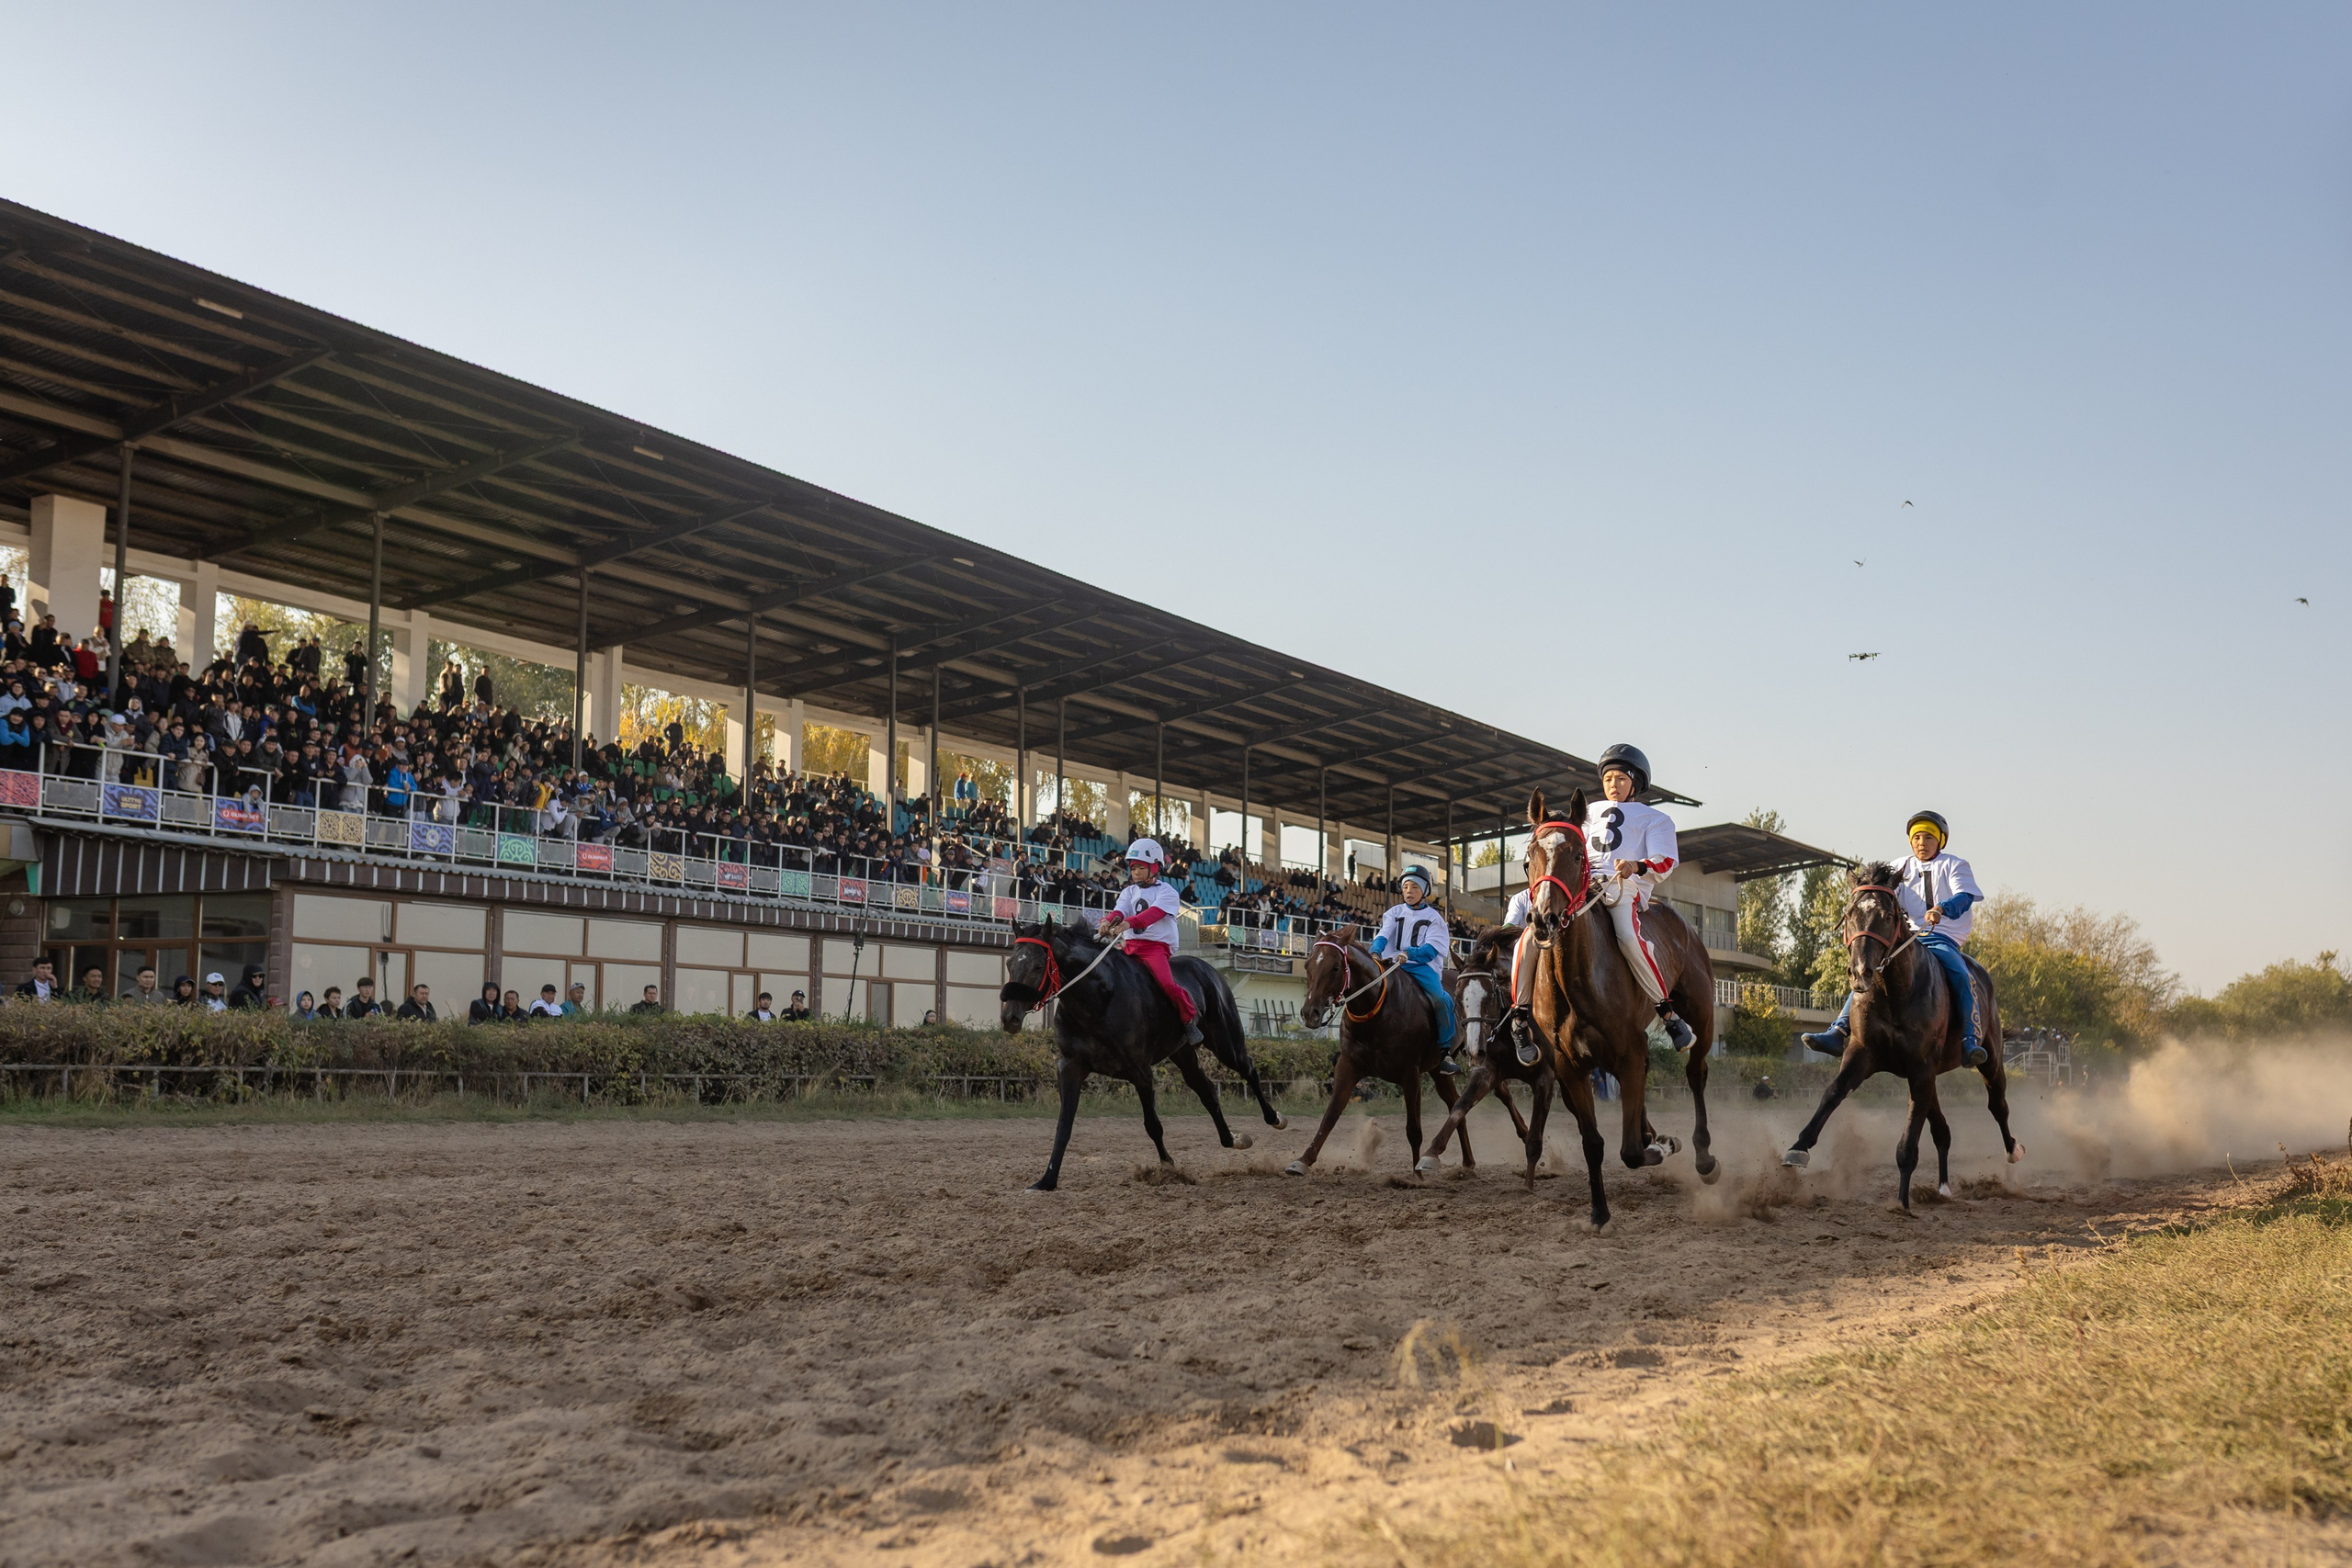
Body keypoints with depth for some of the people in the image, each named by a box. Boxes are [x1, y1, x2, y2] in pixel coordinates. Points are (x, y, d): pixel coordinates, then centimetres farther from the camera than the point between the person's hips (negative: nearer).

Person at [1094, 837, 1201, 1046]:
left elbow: (1154, 913, -21)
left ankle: (1191, 1019, -8)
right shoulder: (1129, 892, 16)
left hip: (1157, 946, -6)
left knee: (1167, 983, -26)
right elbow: (1119, 911, -3)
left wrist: (1129, 922, -38)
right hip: (1131, 945, 6)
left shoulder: (1166, 892, -2)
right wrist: (1109, 921, -28)